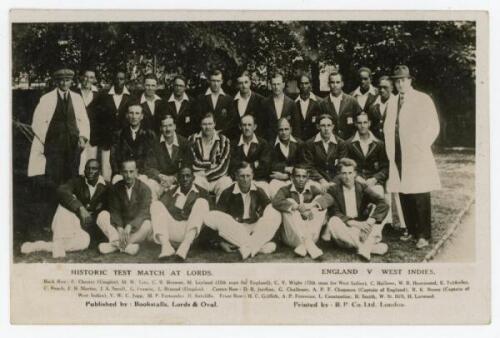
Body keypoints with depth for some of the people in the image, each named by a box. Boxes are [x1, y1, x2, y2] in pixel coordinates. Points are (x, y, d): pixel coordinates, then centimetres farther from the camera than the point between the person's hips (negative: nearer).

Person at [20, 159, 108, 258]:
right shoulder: (78, 182, -6)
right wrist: (80, 208, -40)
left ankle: (41, 246, -35)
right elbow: (61, 191, -26)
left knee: (84, 241, -35)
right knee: (66, 201, -31)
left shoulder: (104, 187, 0)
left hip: (83, 228, 1)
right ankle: (59, 241, -39)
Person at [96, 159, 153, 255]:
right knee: (102, 215, -21)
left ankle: (115, 245, -35)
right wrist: (119, 228, -26)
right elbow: (115, 211, -6)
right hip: (120, 225, 3)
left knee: (147, 225, -35)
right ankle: (127, 244, -38)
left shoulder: (144, 189, -8)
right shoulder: (115, 188, 2)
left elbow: (143, 213, -18)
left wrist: (129, 226, -36)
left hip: (137, 227, -2)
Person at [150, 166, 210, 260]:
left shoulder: (201, 193, 14)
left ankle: (185, 246, -40)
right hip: (171, 233, 2)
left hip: (191, 233, -2)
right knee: (156, 204, -12)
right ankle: (165, 246, -34)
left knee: (201, 202, -20)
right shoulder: (170, 192, 18)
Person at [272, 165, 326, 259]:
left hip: (311, 234, 2)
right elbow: (276, 202, -18)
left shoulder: (312, 189, 10)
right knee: (289, 202, -21)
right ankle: (309, 245, -36)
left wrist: (310, 206, -27)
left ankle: (303, 245, -26)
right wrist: (297, 207, -30)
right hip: (291, 236, -2)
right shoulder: (285, 190, 4)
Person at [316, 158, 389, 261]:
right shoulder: (334, 190, 4)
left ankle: (365, 246, -34)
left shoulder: (362, 189, 6)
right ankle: (372, 247, -32)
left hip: (364, 232, 1)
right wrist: (355, 223, -24)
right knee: (333, 222, -31)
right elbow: (336, 214, -9)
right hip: (345, 233, -1)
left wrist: (369, 222, -26)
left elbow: (383, 204, -9)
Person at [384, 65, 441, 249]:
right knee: (404, 195, 7)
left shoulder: (423, 100, -1)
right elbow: (387, 128, 23)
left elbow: (434, 127, -4)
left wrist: (421, 147, -8)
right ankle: (411, 231, 18)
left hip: (417, 156, -5)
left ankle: (424, 235, 0)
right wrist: (391, 149, 11)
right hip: (398, 156, 6)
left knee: (420, 196, -5)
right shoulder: (393, 104, 16)